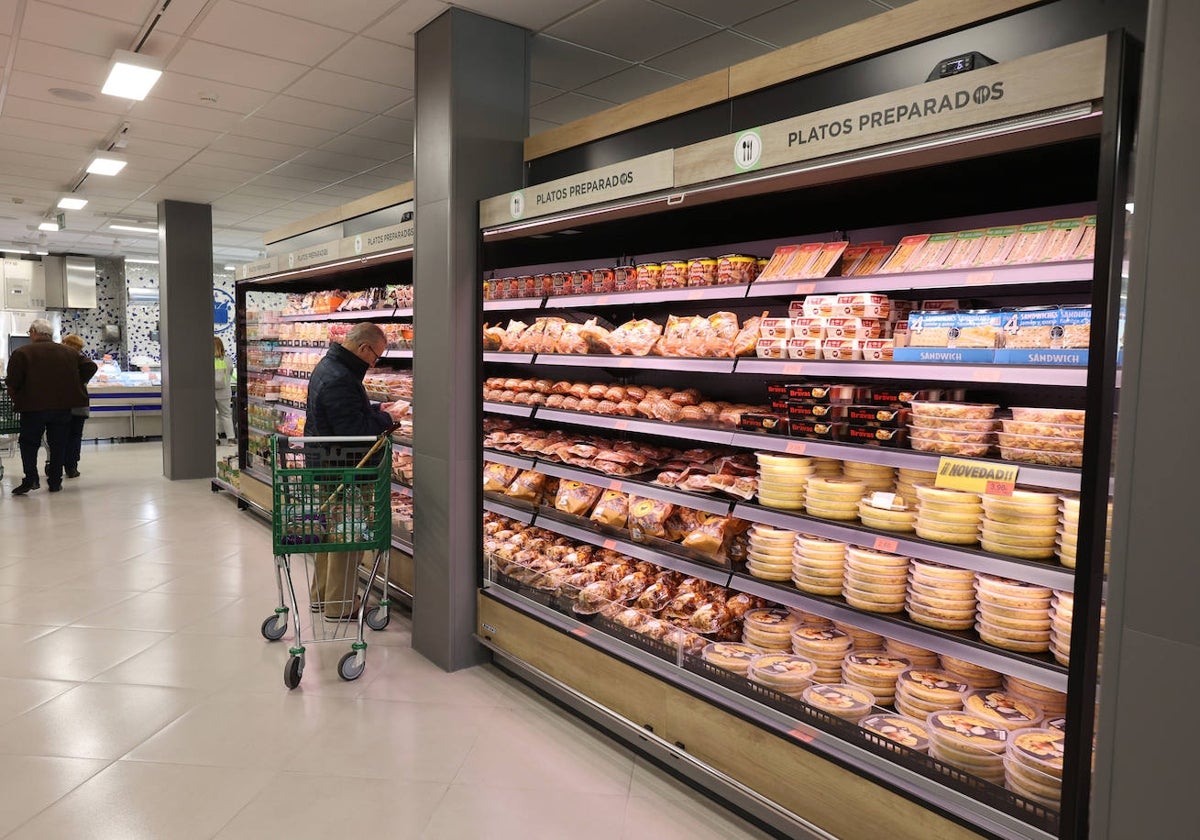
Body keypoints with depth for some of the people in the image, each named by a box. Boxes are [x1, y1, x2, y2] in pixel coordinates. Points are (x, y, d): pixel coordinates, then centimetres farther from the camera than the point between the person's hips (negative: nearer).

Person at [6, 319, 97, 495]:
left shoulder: (21, 353, -4)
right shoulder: (69, 353, 7)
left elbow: (13, 383, -10)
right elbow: (90, 366, 5)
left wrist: (17, 399, 6)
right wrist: (76, 385, 11)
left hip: (33, 407, -3)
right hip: (63, 406, 3)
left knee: (28, 442, 10)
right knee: (58, 444, 10)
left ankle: (31, 478, -3)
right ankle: (55, 482, 10)